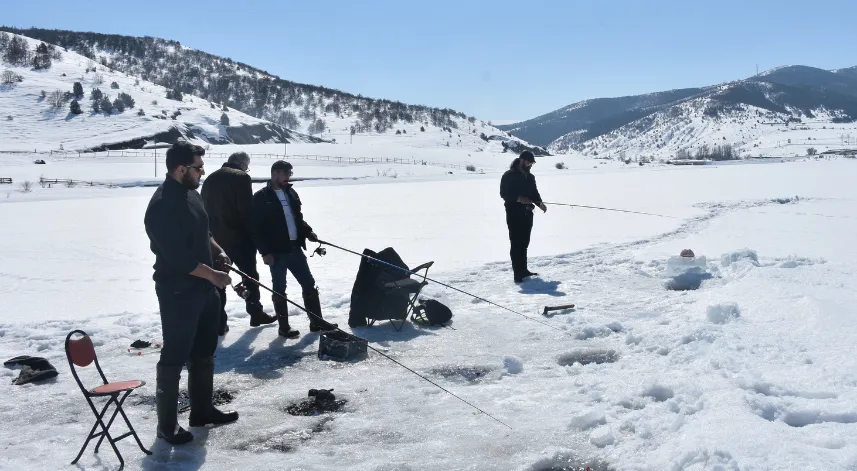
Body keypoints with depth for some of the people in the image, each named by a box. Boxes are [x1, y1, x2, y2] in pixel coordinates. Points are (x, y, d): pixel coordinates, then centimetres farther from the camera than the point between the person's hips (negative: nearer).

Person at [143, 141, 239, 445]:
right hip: (178, 292, -10)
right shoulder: (162, 205, -21)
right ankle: (167, 424, 14)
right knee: (175, 357, 1)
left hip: (203, 288, 10)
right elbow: (178, 256, -25)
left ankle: (202, 410, 32)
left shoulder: (191, 194, 9)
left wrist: (218, 252, 5)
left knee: (204, 351, 18)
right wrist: (213, 275, -19)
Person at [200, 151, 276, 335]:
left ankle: (218, 322, 8)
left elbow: (204, 209, 14)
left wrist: (211, 234, 17)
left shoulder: (210, 179, 13)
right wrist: (252, 234, -7)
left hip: (215, 238, 6)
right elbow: (247, 211, -16)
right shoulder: (241, 178, -9)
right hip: (238, 237, -6)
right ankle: (256, 313, 19)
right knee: (250, 276, 11)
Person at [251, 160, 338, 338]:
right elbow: (257, 228, -10)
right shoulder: (261, 197, -7)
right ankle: (284, 327, 14)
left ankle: (316, 321, 18)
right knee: (279, 289, 4)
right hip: (276, 251, -6)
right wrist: (265, 252, -15)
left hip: (295, 248, 6)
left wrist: (308, 232, 4)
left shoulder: (291, 193, 13)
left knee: (309, 284, 8)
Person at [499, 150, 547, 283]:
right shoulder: (509, 175, -7)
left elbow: (534, 192, 21)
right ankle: (518, 274, -10)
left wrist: (539, 203, 1)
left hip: (527, 213, 8)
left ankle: (523, 270, 23)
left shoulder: (530, 177, 16)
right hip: (514, 214, -8)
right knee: (516, 243, -9)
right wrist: (518, 198, -26)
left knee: (524, 243, 14)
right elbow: (503, 193, -13)